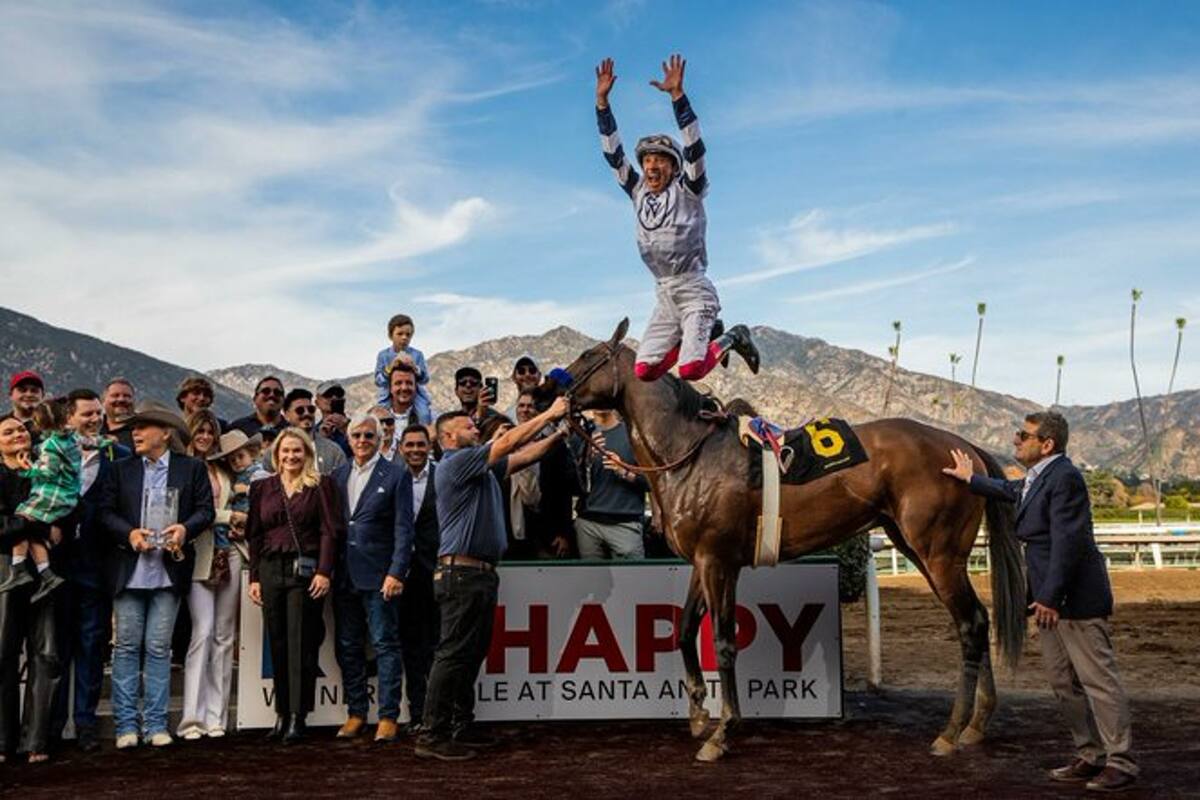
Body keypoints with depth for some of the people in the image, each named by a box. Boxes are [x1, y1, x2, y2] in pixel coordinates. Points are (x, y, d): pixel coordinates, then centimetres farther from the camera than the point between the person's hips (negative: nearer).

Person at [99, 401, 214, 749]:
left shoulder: (192, 468, 6)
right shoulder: (122, 470, 10)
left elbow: (205, 509, 2)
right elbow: (106, 511, 5)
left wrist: (185, 528, -17)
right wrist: (129, 533, -12)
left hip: (169, 572, -1)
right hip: (129, 571, 1)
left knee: (158, 648, 3)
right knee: (127, 646, 3)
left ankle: (156, 724, 10)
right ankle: (126, 724, 10)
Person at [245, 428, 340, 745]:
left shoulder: (320, 486, 3)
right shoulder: (262, 488, 13)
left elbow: (330, 530, -3)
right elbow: (254, 536, 12)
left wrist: (323, 571, -12)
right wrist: (254, 577, 5)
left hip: (306, 571, -4)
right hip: (271, 570, 4)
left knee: (302, 644, -4)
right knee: (277, 644, 6)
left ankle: (298, 716, -2)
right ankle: (282, 713, 13)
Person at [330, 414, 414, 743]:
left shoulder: (396, 475, -2)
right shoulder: (338, 475, 13)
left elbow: (403, 528, -7)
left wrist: (396, 573, -14)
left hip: (378, 576, -5)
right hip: (344, 575, 5)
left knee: (386, 645, -2)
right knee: (348, 648, 10)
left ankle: (388, 717, 3)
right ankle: (356, 713, 20)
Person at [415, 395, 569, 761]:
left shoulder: (481, 468, 19)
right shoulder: (455, 463, -9)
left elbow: (522, 456, 17)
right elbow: (508, 443, -13)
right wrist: (548, 414, -6)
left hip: (480, 573, 10)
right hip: (460, 572, -10)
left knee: (472, 653, 13)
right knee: (454, 654, -9)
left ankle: (461, 726, 21)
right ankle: (433, 735, -5)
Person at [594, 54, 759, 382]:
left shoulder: (687, 190, -2)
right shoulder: (638, 192, 11)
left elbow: (694, 146, -16)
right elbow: (613, 152, 6)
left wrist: (677, 95, -25)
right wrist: (602, 102, -3)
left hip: (693, 289, -6)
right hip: (663, 294, 6)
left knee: (690, 370, -21)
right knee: (643, 371, -3)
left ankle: (731, 338, 10)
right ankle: (704, 335, 19)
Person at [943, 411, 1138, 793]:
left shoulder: (1064, 478, -17)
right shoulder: (1038, 477, 14)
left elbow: (1067, 543, -23)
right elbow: (1012, 491, 38)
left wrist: (1050, 597, -23)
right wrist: (971, 479, 49)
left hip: (1077, 599, -11)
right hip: (1050, 598, 11)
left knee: (1099, 679, -3)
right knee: (1063, 682, 15)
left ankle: (1121, 762, 6)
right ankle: (1091, 756, 25)